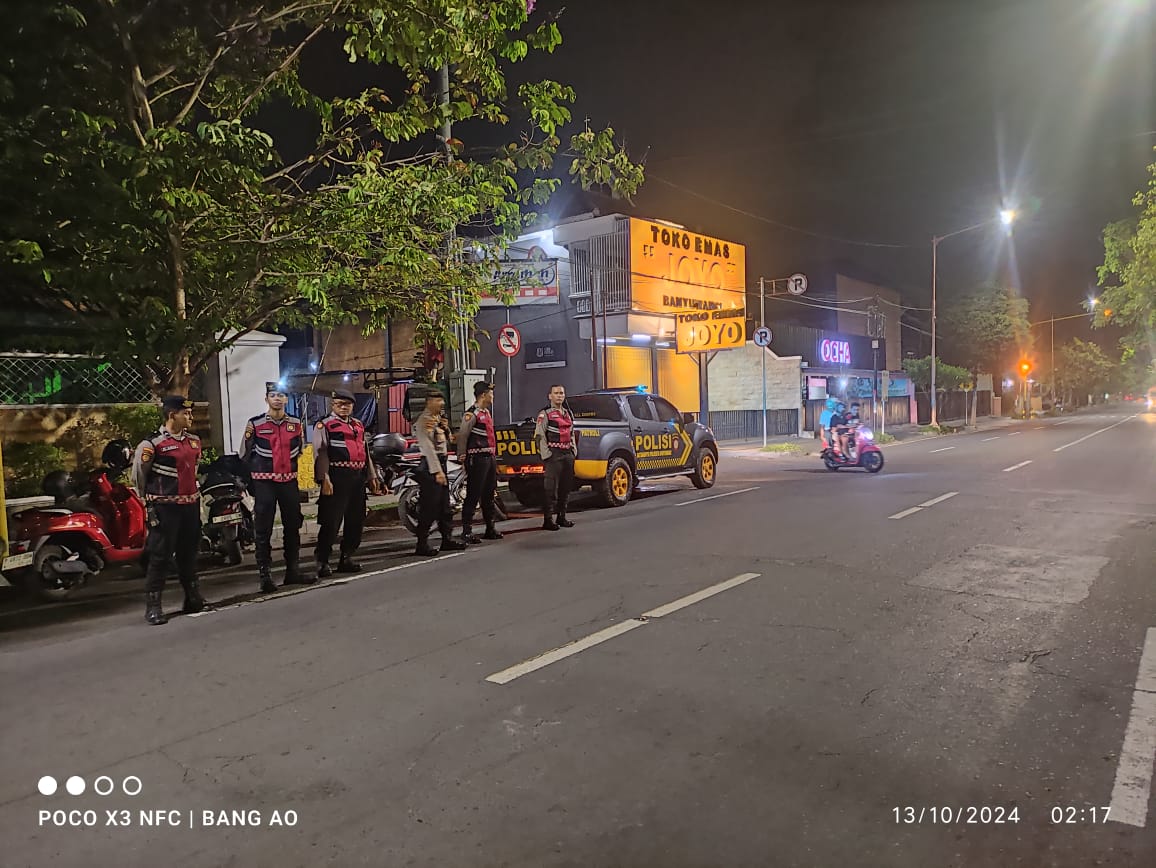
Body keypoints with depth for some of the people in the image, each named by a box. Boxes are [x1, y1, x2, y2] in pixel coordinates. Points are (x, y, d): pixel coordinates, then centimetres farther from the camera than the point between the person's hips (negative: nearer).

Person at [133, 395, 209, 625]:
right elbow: (139, 475, -3)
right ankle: (153, 606, 3)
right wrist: (151, 499, 3)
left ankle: (193, 599, 24)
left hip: (191, 504, 7)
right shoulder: (152, 444, -12)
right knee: (160, 556, -4)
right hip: (165, 508, -7)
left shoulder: (194, 440, 9)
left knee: (188, 553, 15)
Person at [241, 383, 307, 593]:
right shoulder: (255, 424, -4)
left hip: (290, 481, 4)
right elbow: (245, 454, 4)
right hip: (264, 483, -4)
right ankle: (264, 575, 1)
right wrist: (258, 471, 6)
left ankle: (293, 571, 19)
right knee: (263, 530, -3)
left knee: (293, 527, 9)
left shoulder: (296, 423, 7)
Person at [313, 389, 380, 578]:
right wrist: (324, 479, -20)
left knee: (356, 520, 10)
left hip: (358, 477, 7)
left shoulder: (358, 424, 19)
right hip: (337, 476, -7)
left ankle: (347, 557, 21)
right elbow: (321, 453, -10)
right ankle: (322, 561, 1)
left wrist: (372, 476, 20)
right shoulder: (325, 425, -1)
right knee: (331, 520, -7)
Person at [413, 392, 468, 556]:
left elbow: (447, 442, 22)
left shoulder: (438, 419, 16)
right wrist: (437, 471, -22)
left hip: (441, 464, 9)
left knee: (445, 505, 13)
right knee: (429, 506, -8)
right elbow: (428, 447, -19)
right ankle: (422, 544, -3)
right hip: (430, 466, -9)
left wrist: (446, 428, 3)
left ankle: (447, 539, 22)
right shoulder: (424, 420, -12)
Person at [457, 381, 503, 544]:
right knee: (473, 495, -8)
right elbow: (462, 436, -17)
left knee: (489, 495, 15)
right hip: (477, 458, -9)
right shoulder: (471, 414, -14)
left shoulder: (487, 411, 16)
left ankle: (490, 529, 24)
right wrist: (462, 456, -14)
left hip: (489, 457, 10)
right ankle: (467, 532, -4)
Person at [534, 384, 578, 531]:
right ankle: (548, 520, -5)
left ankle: (561, 517, 20)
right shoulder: (545, 414, -4)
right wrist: (546, 454, -15)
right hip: (554, 455, -7)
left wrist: (574, 449, 16)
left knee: (566, 487, 10)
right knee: (552, 488, -8)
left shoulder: (568, 413, 19)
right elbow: (539, 436, -10)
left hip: (568, 454, 7)